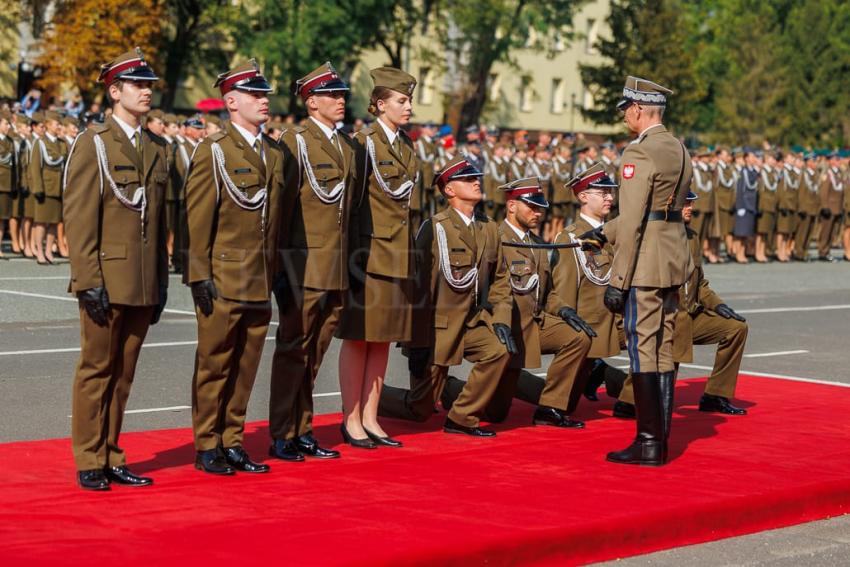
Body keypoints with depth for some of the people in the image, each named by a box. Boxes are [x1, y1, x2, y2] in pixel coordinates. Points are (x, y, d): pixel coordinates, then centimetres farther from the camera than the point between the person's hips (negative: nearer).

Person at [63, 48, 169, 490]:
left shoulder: (156, 149, 15)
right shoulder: (93, 144, -4)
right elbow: (78, 218, -9)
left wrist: (161, 283, 13)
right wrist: (89, 281, -15)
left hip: (143, 284, 6)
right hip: (106, 281, -6)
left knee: (124, 372, 10)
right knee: (97, 370, 1)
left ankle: (111, 458, 17)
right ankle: (89, 462, 8)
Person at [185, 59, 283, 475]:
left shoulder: (274, 153, 14)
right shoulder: (213, 151, -6)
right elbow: (197, 217, -9)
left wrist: (275, 274, 14)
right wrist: (200, 276, -14)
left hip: (259, 282, 6)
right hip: (222, 279, -6)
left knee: (246, 365, 9)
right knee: (215, 365, 1)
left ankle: (232, 443, 19)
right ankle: (207, 448, 9)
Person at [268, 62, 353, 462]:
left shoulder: (346, 146, 15)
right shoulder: (296, 142, -8)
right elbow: (283, 204, -11)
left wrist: (347, 263, 16)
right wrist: (282, 266, -14)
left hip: (336, 270, 7)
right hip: (305, 264, -7)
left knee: (315, 352, 12)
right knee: (293, 350, -1)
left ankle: (302, 432, 20)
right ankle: (281, 438, 5)